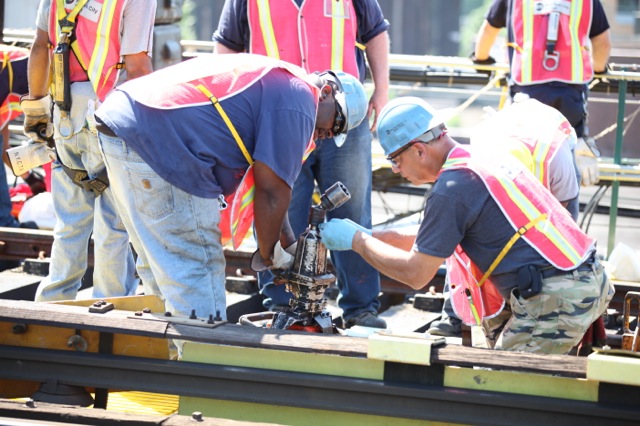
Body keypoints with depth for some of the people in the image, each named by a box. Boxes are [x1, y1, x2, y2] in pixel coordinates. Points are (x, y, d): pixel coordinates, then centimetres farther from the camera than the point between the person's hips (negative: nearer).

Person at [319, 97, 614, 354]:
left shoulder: (453, 187, -13)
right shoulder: (483, 159, 16)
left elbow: (415, 274, -7)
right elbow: (435, 241, 29)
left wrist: (357, 241, 4)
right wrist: (373, 236, 27)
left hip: (556, 299, -10)